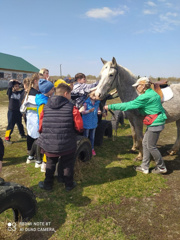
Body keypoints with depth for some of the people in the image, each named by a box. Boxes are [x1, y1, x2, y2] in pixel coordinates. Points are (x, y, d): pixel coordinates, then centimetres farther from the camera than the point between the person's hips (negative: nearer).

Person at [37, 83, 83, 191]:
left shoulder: (46, 107, -1)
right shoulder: (72, 107, -12)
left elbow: (41, 126, 4)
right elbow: (79, 127, -12)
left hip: (49, 144, 3)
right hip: (67, 145, -2)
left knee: (50, 164, 23)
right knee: (68, 164, 19)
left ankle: (47, 184, 37)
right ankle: (69, 184, 33)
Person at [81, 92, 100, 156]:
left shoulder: (97, 103, 0)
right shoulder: (86, 102, -15)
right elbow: (83, 112, -13)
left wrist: (99, 112, -12)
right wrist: (89, 111, -30)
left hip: (94, 123, 5)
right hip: (87, 123, -5)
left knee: (92, 137, 15)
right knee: (86, 136, 8)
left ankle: (92, 149, 29)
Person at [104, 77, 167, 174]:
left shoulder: (146, 97, -21)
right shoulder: (151, 93, 10)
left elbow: (128, 105, -21)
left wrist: (110, 106, -16)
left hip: (155, 123, -10)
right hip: (154, 122, 10)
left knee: (151, 146, 3)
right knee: (145, 143, 14)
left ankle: (161, 167, 22)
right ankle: (144, 167, 24)